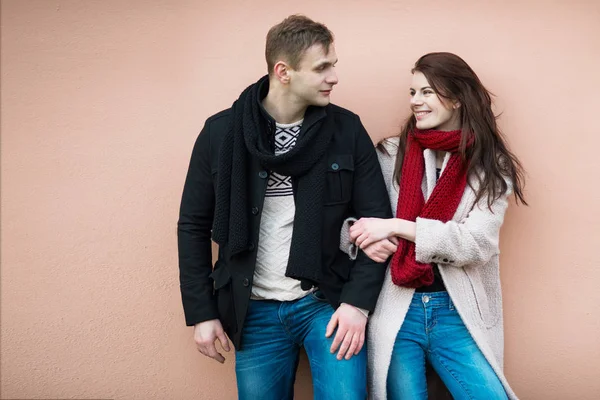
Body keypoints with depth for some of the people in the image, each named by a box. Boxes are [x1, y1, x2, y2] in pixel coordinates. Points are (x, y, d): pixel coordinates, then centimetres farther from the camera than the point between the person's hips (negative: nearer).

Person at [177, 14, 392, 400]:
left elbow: (377, 220, -2)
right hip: (254, 311, 1)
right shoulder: (221, 131, -5)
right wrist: (202, 312, 0)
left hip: (328, 301, 0)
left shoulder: (347, 129, -4)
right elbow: (194, 226, 1)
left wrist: (357, 301, -11)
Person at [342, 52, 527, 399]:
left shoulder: (491, 165, 1)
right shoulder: (390, 155, 2)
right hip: (395, 312, 0)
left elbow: (478, 242, -12)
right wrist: (362, 236, -17)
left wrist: (396, 227, -17)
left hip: (458, 315, 0)